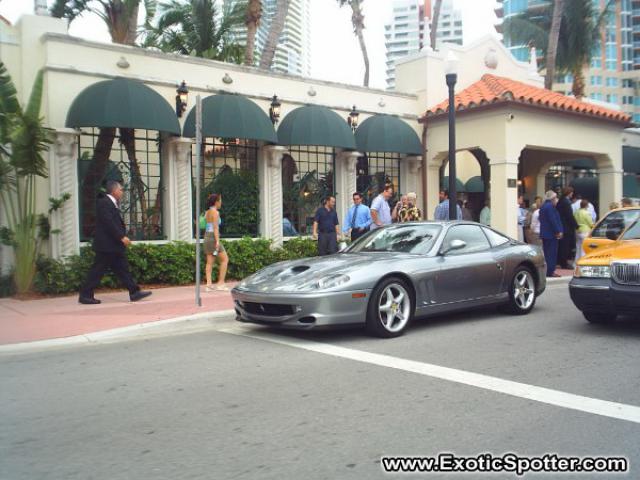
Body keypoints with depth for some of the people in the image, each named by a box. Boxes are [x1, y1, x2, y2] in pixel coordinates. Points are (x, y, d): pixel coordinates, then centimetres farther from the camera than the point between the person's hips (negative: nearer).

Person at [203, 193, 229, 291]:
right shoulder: (215, 212, -10)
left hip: (207, 237, 9)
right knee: (225, 259, 0)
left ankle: (209, 284, 0)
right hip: (213, 237, -9)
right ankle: (221, 283, -2)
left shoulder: (207, 212, 15)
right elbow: (215, 227, -17)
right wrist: (217, 241, -19)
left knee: (210, 262, 5)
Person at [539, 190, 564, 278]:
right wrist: (558, 231, -15)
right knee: (552, 253, -5)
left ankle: (545, 271, 16)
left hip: (544, 233, 10)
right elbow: (553, 220, -20)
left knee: (546, 252, 13)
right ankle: (550, 271, -5)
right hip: (551, 233, -10)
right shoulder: (550, 206, -15)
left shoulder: (543, 206, 15)